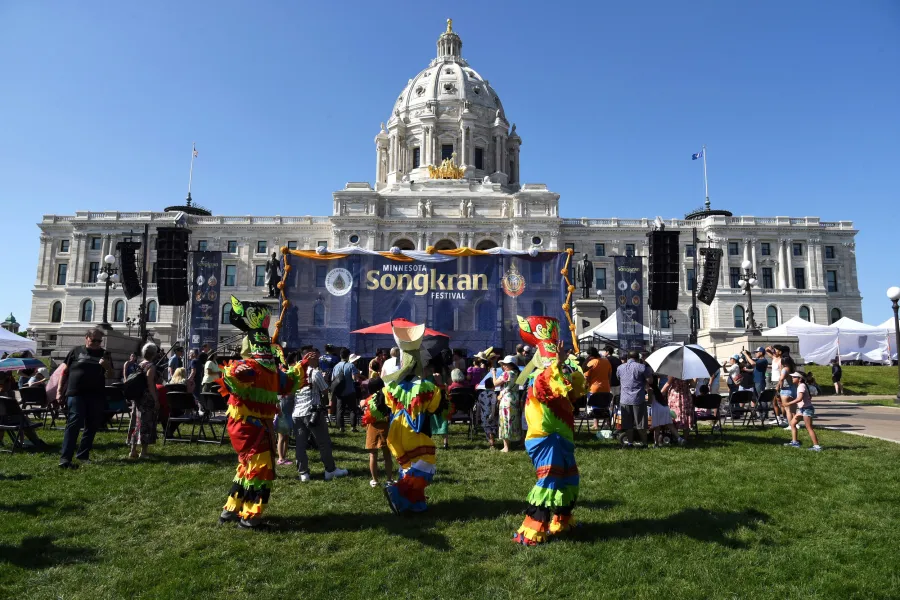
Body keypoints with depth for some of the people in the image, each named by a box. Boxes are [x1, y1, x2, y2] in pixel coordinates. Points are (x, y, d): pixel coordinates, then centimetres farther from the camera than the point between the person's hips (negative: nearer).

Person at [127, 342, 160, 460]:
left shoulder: (139, 365, 12)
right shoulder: (151, 366, -13)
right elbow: (150, 385, -19)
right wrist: (156, 400, -18)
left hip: (137, 398, 8)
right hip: (148, 399, -8)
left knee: (136, 423, 12)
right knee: (146, 424, -2)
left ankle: (133, 451, 17)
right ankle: (143, 452, 1)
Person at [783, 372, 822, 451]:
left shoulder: (802, 386, -17)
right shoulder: (799, 386, 12)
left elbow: (800, 398, -29)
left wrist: (789, 403, -30)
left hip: (807, 409, -10)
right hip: (801, 409, 10)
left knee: (809, 428, -7)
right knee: (792, 423, 10)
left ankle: (816, 446, -2)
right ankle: (795, 442, 15)